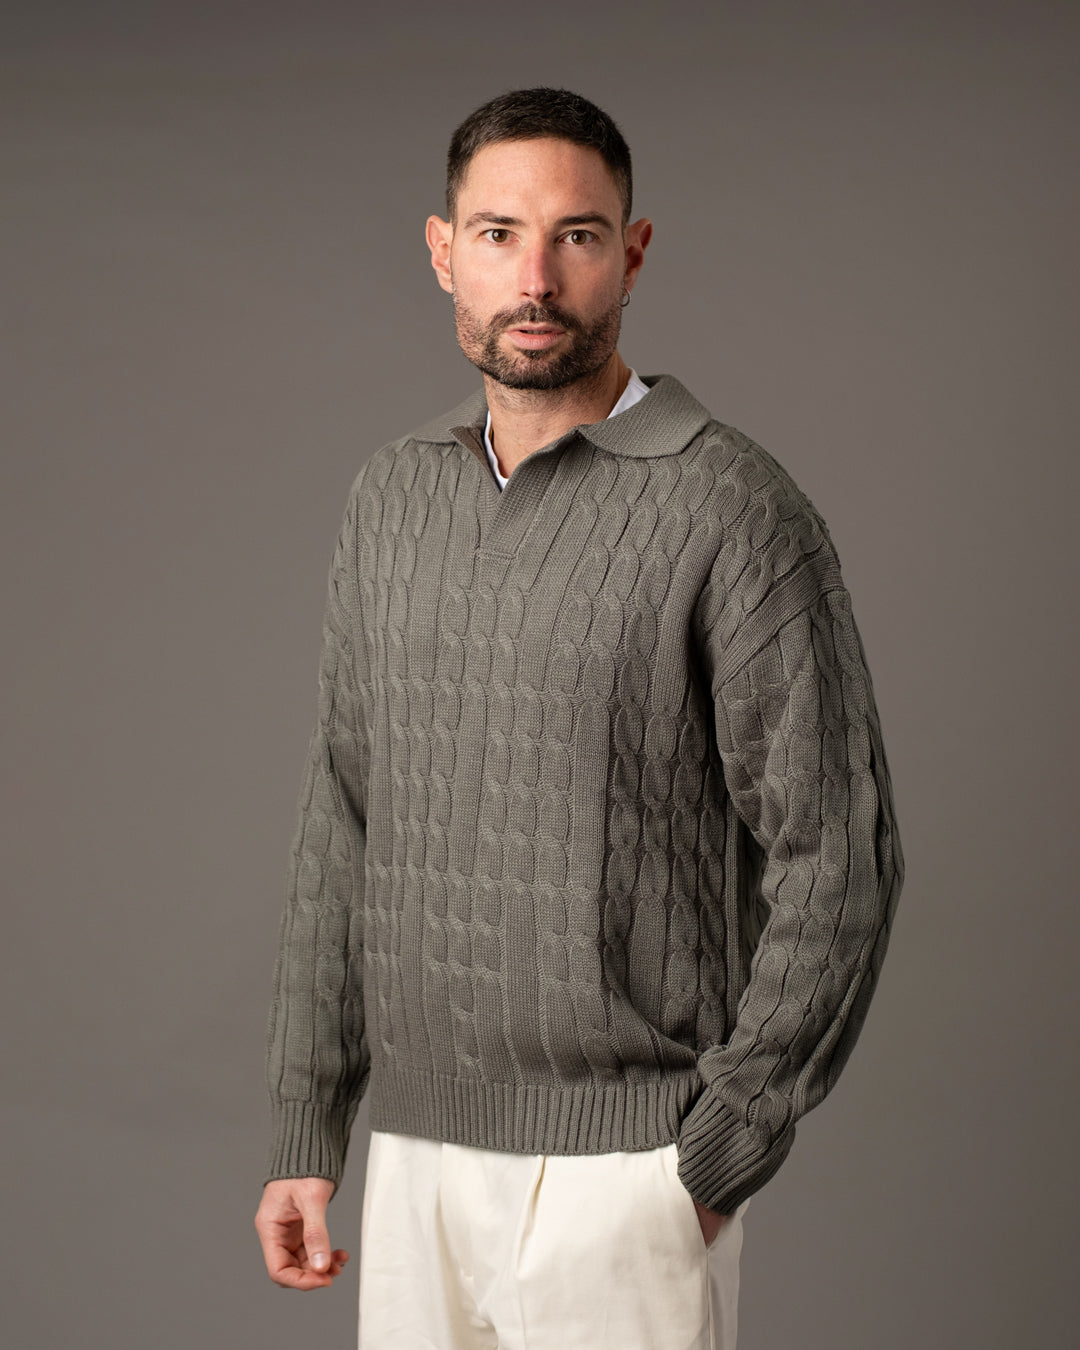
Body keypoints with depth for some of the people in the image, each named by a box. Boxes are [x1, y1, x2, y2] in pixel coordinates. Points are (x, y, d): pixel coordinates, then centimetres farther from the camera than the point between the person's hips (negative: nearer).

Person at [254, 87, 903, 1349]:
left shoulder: (736, 511, -10)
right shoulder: (392, 498, 8)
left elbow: (837, 859, -10)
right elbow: (345, 822, 13)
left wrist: (716, 1162, -12)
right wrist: (304, 1133, 10)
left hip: (622, 1161, -5)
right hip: (417, 1154, 5)